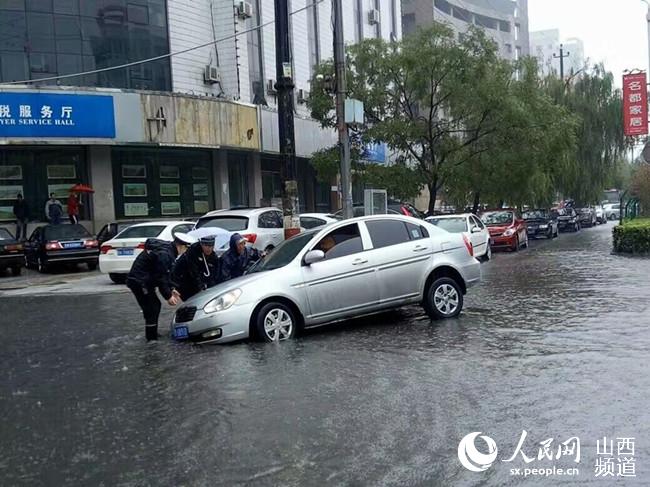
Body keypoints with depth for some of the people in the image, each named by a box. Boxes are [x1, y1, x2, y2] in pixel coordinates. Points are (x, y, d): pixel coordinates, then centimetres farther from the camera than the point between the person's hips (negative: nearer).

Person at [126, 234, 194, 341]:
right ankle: (152, 339, -5)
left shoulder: (167, 249, 8)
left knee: (155, 306, 19)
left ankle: (153, 335, 31)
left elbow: (166, 274, 17)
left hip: (142, 281, 11)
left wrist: (171, 289, 13)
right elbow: (161, 278, -23)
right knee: (152, 309, -10)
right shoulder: (164, 254, -24)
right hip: (139, 282, -11)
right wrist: (168, 296, -15)